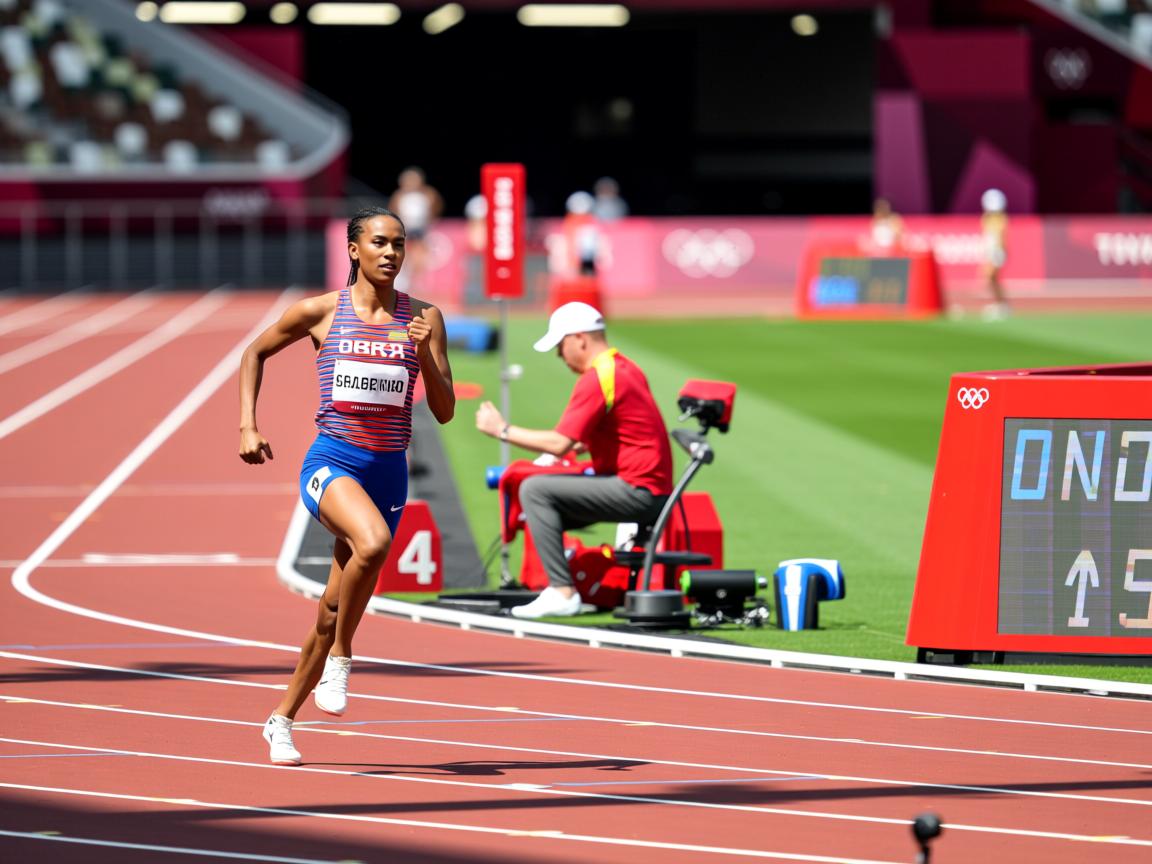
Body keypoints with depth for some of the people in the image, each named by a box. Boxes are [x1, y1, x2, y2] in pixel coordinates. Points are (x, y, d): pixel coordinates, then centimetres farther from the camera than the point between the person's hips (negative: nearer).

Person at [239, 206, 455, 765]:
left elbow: (444, 411, 3)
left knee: (333, 612, 8)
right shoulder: (322, 312, -1)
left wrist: (425, 355, -13)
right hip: (332, 462, -3)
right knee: (373, 541, -36)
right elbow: (255, 353, 15)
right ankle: (340, 657, -16)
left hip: (389, 471, 3)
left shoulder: (423, 318, 4)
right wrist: (247, 427, 6)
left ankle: (281, 719, 25)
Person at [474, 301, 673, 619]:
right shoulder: (627, 368, 16)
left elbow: (560, 443, -20)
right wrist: (578, 446, 11)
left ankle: (563, 592, -16)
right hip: (652, 488, 11)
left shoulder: (596, 378, -16)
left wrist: (503, 430, -9)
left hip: (636, 491, -11)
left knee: (535, 489, -14)